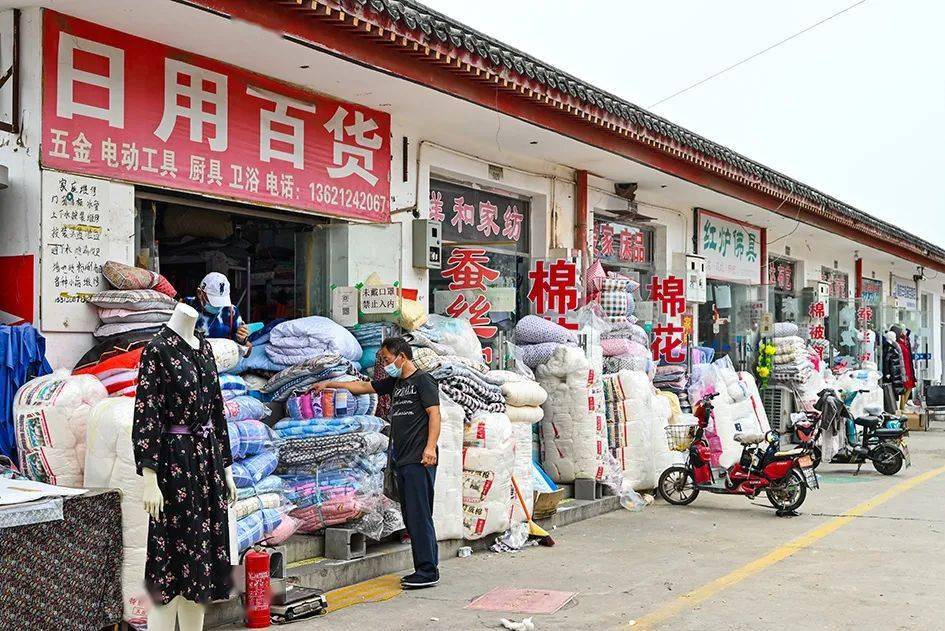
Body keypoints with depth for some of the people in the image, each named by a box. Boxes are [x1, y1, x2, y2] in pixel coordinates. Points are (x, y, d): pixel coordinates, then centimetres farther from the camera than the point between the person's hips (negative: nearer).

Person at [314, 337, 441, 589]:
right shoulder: (394, 382, 21)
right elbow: (363, 386, 31)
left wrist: (430, 447, -22)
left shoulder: (423, 380, -3)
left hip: (419, 462, -9)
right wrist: (330, 384, 34)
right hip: (401, 461, 9)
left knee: (419, 516, -10)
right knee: (410, 518, 7)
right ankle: (422, 570, 11)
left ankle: (428, 572, -7)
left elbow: (434, 413, -11)